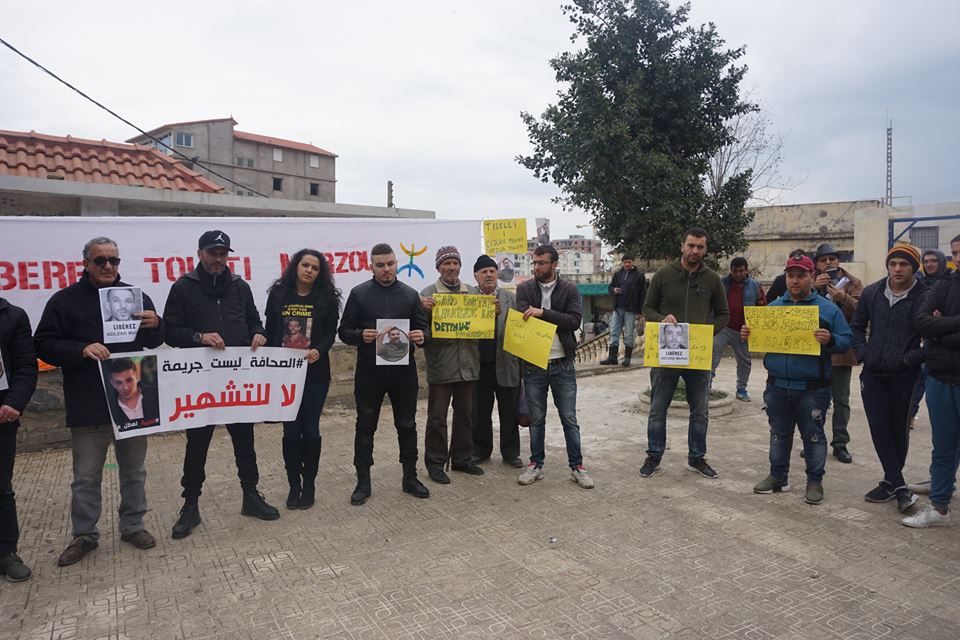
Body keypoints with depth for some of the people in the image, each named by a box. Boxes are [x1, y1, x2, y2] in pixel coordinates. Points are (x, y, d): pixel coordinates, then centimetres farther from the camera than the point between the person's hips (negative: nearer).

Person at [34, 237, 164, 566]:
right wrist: (81, 350, -21)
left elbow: (155, 342, 12)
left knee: (134, 471, 14)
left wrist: (155, 325, -11)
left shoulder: (135, 296, 7)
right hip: (88, 407, -2)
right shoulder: (65, 300, -1)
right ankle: (85, 535, 26)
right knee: (86, 477, 10)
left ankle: (133, 525, 29)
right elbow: (44, 344, -4)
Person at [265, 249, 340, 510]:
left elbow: (330, 333, -2)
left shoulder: (327, 297, 0)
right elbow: (270, 332, 6)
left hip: (315, 373, -1)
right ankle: (294, 484, 20)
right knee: (291, 430, 4)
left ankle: (309, 483, 21)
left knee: (310, 429, 5)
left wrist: (319, 351, -21)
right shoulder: (278, 294, 3)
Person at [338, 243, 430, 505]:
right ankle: (363, 482, 20)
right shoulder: (359, 294, 0)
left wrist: (421, 336, -14)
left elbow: (423, 327, 9)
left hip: (403, 370, 2)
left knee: (407, 425, 11)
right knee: (365, 427, 7)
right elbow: (344, 331, 0)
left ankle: (410, 478, 25)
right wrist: (361, 336, -21)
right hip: (369, 371, -2)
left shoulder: (410, 294, 6)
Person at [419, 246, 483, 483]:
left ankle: (462, 459, 29)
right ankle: (435, 463, 16)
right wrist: (422, 309, -27)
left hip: (468, 364, 4)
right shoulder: (428, 293, -3)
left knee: (466, 415, 15)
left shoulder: (472, 292, 10)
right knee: (437, 418, 4)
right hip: (441, 366, -4)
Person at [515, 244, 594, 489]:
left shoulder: (569, 289, 0)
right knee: (536, 419, 11)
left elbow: (575, 321, -13)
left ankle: (577, 466, 18)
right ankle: (536, 464, 24)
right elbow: (523, 319, -9)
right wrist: (556, 320, -19)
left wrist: (543, 313, -21)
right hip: (533, 364, 1)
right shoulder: (524, 289, 3)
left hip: (563, 364, -1)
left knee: (569, 419, 6)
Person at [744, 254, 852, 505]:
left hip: (812, 388, -3)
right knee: (779, 433, 15)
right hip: (777, 386, 4)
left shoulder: (828, 308, -1)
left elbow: (847, 340, -4)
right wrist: (748, 335, -7)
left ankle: (815, 482, 21)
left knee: (813, 435, 7)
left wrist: (830, 340, -25)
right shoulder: (774, 306, 9)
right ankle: (778, 477, 28)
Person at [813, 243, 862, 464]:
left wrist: (844, 299, -30)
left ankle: (840, 443, 18)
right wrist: (814, 288, -24)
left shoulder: (853, 283, 2)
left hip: (841, 350, -1)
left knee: (841, 400, 8)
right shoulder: (811, 283, 5)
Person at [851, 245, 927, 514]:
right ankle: (899, 486, 8)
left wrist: (911, 358, -13)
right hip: (872, 374, 3)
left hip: (904, 376, -3)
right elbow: (857, 326, 15)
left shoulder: (925, 298, -9)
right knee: (879, 430, 1)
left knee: (899, 431, 9)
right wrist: (862, 353, 4)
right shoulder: (872, 293, 4)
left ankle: (890, 483, 22)